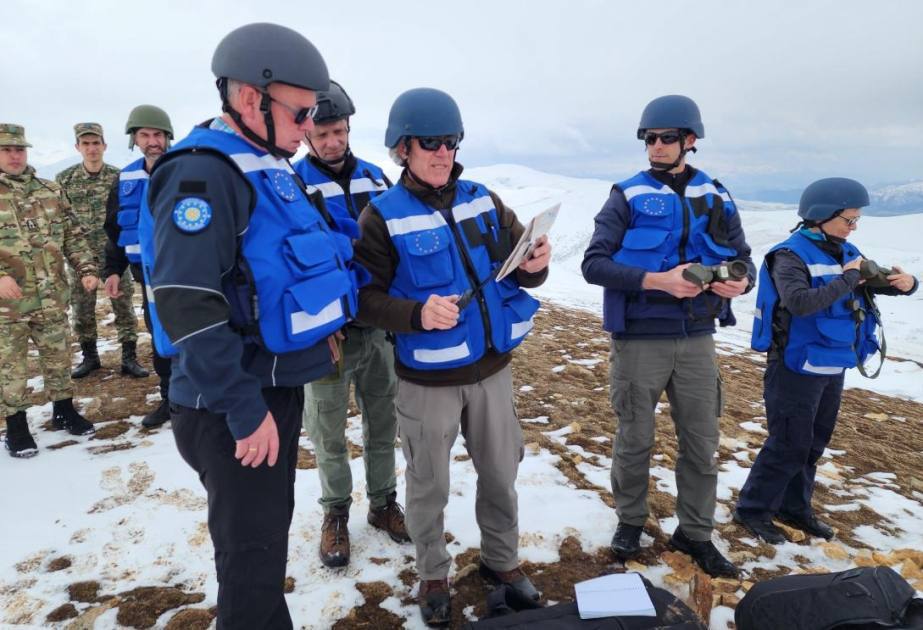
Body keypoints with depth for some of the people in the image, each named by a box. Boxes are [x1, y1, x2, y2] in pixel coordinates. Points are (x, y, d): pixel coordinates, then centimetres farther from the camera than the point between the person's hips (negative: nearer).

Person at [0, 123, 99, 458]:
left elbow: (73, 235, 11)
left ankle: (64, 410, 30)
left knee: (58, 357, 14)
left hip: (52, 296, 3)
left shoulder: (50, 191, 9)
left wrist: (87, 269, 0)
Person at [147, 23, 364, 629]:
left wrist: (319, 330, 14)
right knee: (254, 561, 3)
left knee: (268, 536, 24)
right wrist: (244, 410, -23)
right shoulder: (202, 173, -19)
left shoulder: (270, 169, 10)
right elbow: (187, 306, -25)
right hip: (238, 406, -9)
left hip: (279, 386, 9)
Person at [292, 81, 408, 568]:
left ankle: (383, 502, 35)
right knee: (329, 431, 10)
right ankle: (335, 513, 31)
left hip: (378, 324, 4)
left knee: (382, 421, 15)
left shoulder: (374, 177, 6)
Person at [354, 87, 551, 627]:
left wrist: (535, 266, -19)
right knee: (430, 486, 13)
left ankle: (502, 560, 42)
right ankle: (434, 575, 38)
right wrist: (418, 314, -28)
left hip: (492, 368, 4)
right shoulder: (384, 215, -10)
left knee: (501, 474, 18)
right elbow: (366, 299, -11)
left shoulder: (482, 200, 2)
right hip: (428, 378, -4)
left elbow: (522, 264, 4)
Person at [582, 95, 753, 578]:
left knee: (702, 442, 12)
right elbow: (593, 263, -13)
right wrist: (658, 280, -24)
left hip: (696, 339, 4)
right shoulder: (628, 196, -5)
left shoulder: (716, 199, 6)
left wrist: (740, 282, -15)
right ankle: (630, 521, 33)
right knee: (635, 439, 11)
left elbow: (743, 261, 9)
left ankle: (695, 533, 31)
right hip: (640, 340, -3)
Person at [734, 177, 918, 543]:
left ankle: (794, 507, 33)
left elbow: (877, 281, 12)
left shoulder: (845, 252, 6)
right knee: (789, 446, -1)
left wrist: (904, 283, -9)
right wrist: (847, 279, -25)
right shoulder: (791, 255, -17)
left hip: (833, 367, 8)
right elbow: (800, 302, -32)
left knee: (814, 445, 17)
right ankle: (752, 510, 14)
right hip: (797, 369, -8)